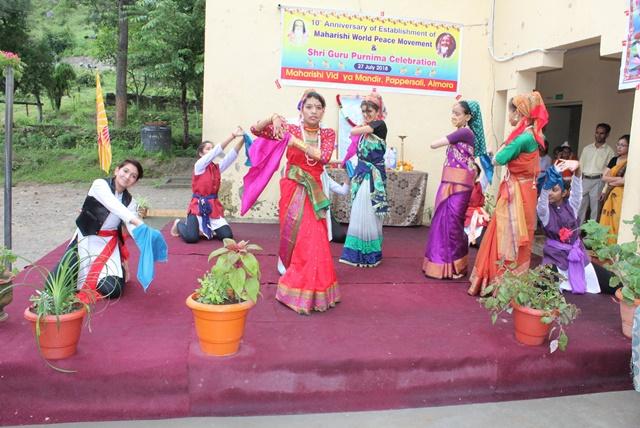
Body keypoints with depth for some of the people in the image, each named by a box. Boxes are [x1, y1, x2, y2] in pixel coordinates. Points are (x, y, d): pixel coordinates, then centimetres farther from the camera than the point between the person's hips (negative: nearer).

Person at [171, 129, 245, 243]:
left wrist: (242, 139, -19)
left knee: (227, 236, -9)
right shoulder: (199, 165, -6)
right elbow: (216, 151, -17)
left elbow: (231, 156, -3)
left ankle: (205, 230, 22)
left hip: (214, 206, 5)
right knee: (191, 238, -20)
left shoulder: (217, 167, 9)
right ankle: (179, 224, 17)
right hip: (198, 206, -5)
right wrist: (233, 135, -22)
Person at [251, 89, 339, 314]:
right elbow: (256, 130, -1)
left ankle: (306, 290, 15)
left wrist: (297, 143, -19)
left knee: (312, 240, 0)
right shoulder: (291, 129, 1)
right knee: (298, 240, 2)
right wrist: (274, 118, -18)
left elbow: (324, 157, -15)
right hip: (292, 189, -2)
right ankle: (299, 291, 16)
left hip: (313, 190, 2)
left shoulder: (328, 133, 4)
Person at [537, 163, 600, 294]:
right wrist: (550, 179, -47)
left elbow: (577, 190, -16)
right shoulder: (545, 210, -8)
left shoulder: (571, 205, 0)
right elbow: (542, 201, -30)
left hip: (575, 250, 3)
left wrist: (577, 170, -36)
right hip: (556, 252, -3)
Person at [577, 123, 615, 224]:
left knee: (595, 209, 0)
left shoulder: (609, 151, 1)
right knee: (580, 208, 7)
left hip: (598, 181, -4)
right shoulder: (587, 149, 13)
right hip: (584, 180, 4)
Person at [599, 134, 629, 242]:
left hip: (622, 195, -6)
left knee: (616, 221, -5)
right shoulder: (614, 160, 12)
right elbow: (604, 177, 5)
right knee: (606, 220, 7)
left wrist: (611, 182, -4)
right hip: (610, 195, 6)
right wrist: (617, 178, -8)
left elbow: (624, 181, -17)